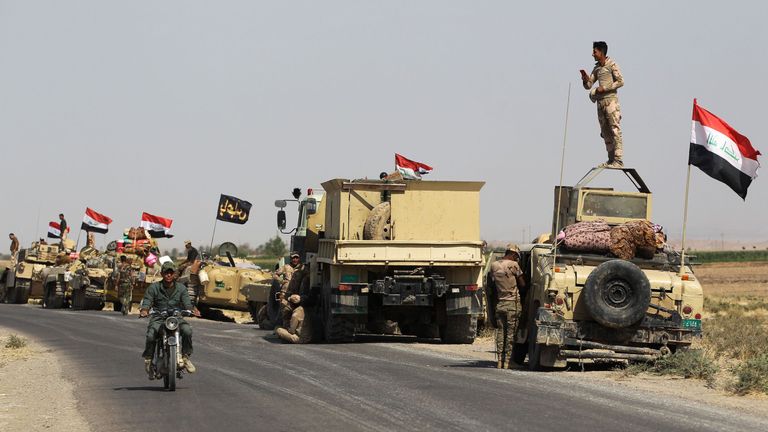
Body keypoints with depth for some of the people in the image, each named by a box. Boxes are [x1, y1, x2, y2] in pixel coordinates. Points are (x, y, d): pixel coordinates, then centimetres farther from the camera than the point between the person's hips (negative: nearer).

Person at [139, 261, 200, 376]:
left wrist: (193, 310, -24)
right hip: (158, 318, -1)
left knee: (187, 330, -31)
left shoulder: (181, 288, 10)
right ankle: (148, 358, -5)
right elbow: (146, 302, 0)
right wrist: (144, 310, -24)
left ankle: (185, 356, -13)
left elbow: (187, 303, 0)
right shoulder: (153, 288, 6)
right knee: (151, 335, -31)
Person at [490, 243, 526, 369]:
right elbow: (522, 284, -2)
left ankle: (499, 361, 9)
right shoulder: (513, 265, -10)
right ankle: (507, 361, 0)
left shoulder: (493, 265, 4)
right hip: (513, 303, -5)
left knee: (500, 333, 10)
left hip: (499, 304, 5)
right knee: (511, 334, 1)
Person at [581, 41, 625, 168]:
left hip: (611, 100, -8)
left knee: (615, 131, -10)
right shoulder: (596, 69, 17)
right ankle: (611, 160, 9)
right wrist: (585, 78, -4)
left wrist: (604, 88, -13)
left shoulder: (612, 65, -4)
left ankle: (618, 160, -14)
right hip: (600, 102, 8)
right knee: (605, 133, 6)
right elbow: (588, 86, 17)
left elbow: (620, 81, -10)